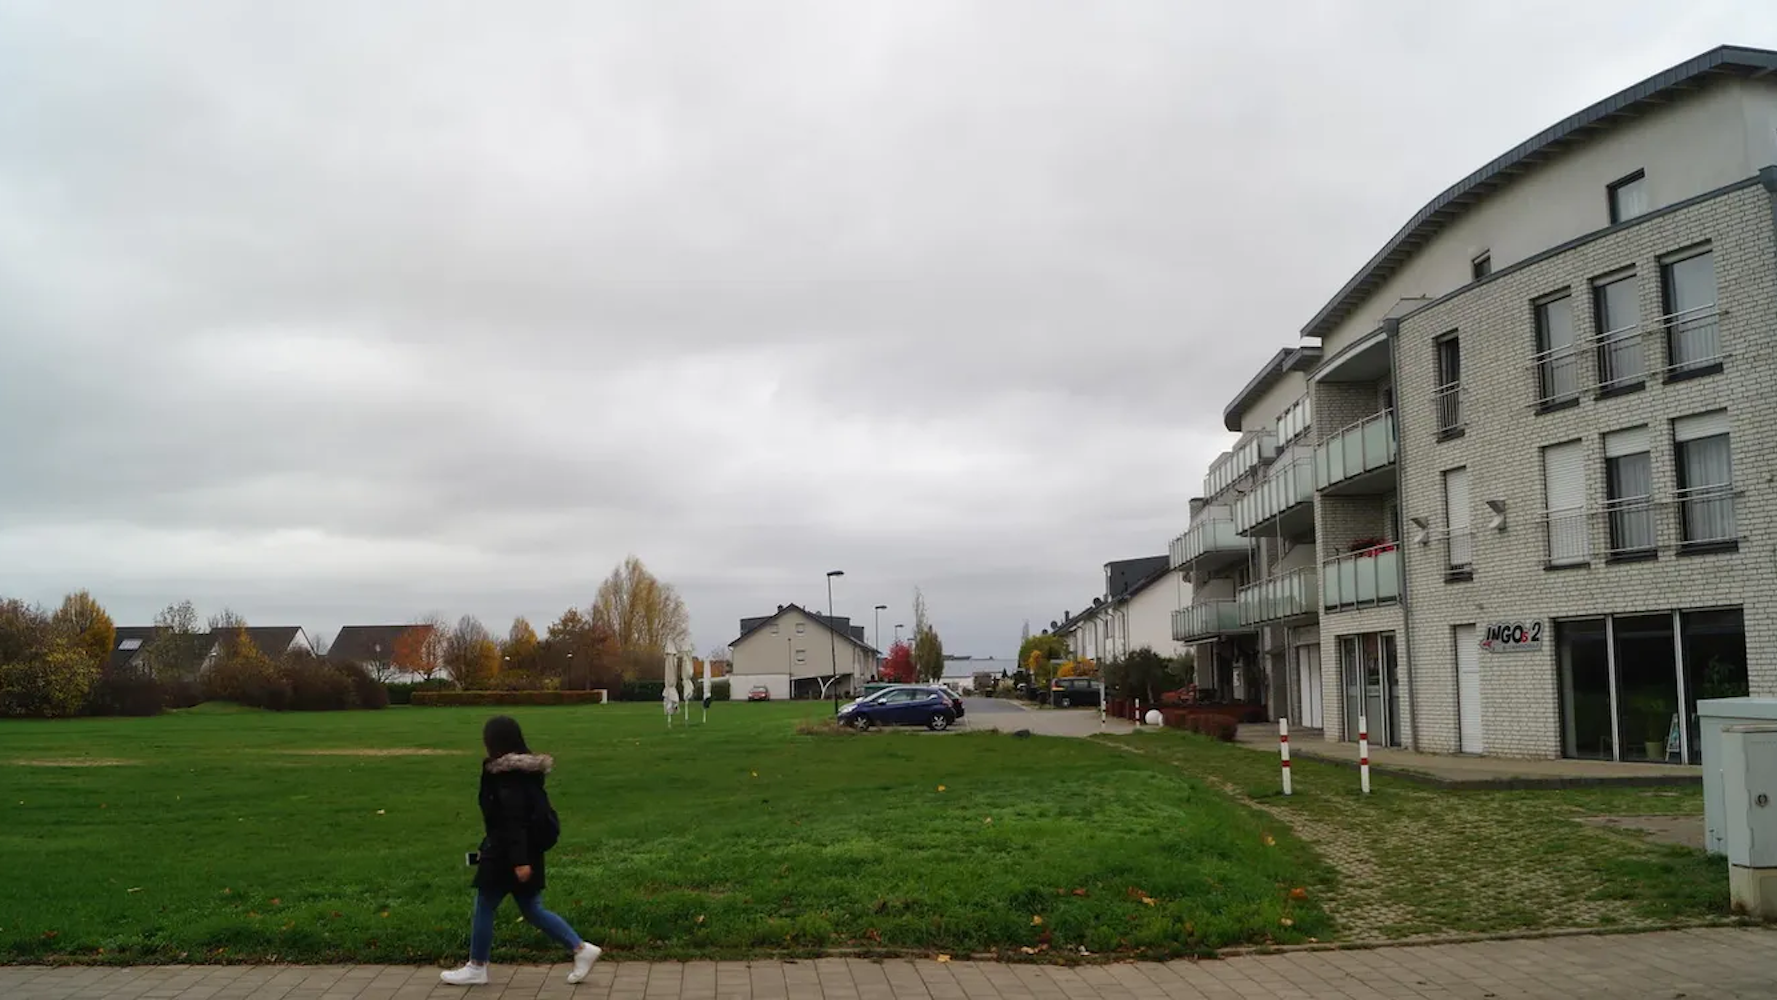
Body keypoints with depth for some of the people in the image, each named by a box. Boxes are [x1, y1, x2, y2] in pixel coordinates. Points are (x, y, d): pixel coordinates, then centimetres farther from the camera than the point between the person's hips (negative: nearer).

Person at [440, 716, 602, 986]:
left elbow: (513, 820, -23)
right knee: (532, 910, 13)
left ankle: (476, 968, 23)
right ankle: (581, 949, 8)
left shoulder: (507, 774, -19)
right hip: (529, 850, 9)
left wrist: (519, 860, -25)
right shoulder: (527, 769, 9)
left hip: (506, 854, -9)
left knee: (484, 908, 9)